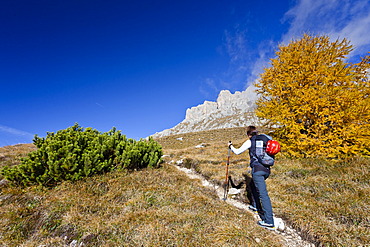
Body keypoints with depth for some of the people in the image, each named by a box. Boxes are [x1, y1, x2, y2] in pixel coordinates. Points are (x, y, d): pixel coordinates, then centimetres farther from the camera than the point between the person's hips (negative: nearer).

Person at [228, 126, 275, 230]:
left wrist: (231, 146, 24)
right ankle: (256, 206, 41)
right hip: (266, 169, 7)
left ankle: (269, 222, -9)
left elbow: (237, 152, 6)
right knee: (253, 185, 29)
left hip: (257, 169, -7)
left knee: (263, 194, -9)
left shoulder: (250, 141, 0)